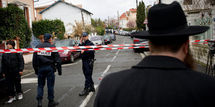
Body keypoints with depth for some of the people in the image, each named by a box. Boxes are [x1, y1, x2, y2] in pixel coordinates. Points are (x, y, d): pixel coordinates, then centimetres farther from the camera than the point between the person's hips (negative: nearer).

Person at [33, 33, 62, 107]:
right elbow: (57, 59, -4)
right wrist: (59, 70, 2)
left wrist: (36, 69, 18)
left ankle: (39, 101, 4)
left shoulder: (38, 47, 7)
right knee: (50, 85, 5)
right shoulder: (52, 47, -3)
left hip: (40, 68, 3)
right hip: (50, 68, -3)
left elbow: (34, 60, 11)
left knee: (40, 85, 11)